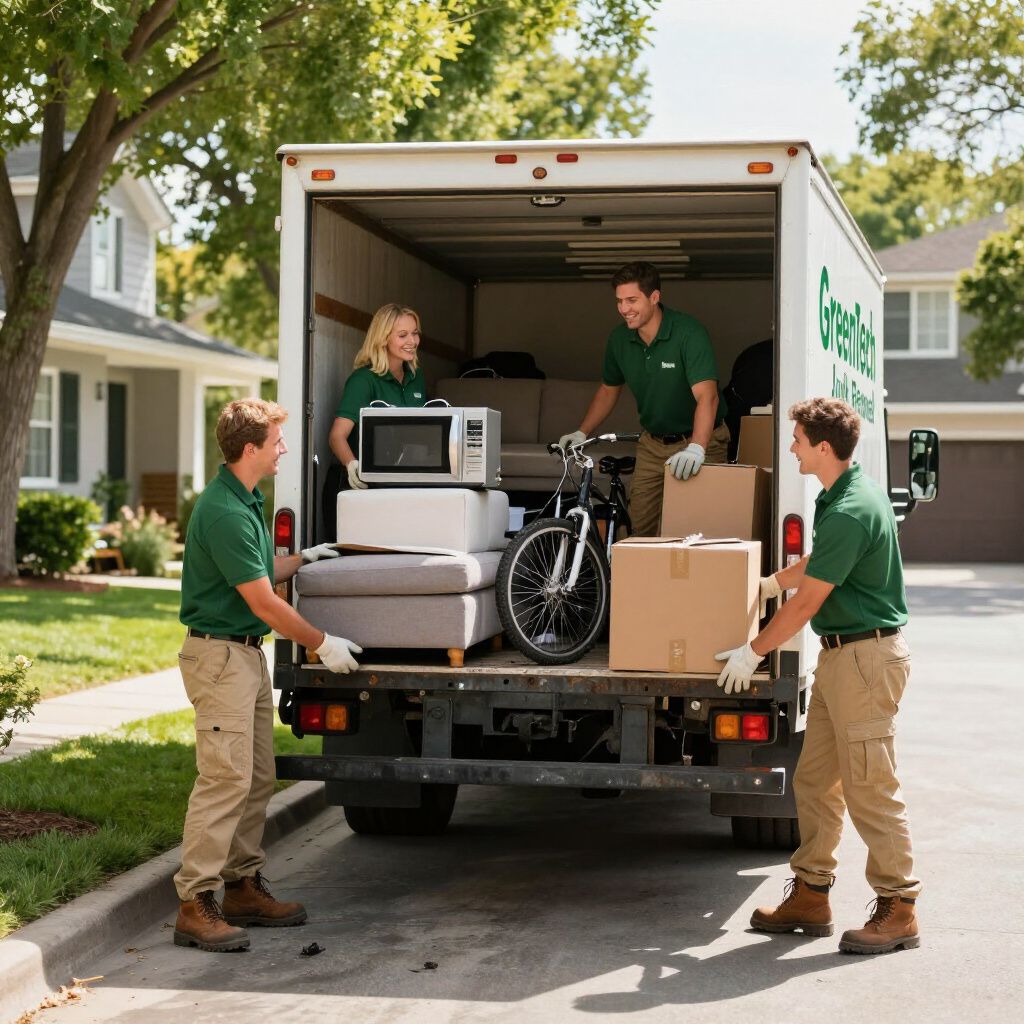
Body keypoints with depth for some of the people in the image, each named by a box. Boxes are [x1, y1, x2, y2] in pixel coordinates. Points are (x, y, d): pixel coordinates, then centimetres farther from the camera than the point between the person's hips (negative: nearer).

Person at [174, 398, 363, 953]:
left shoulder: (246, 500, 12)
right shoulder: (224, 512, -21)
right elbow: (263, 602, -18)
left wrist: (299, 560, 17)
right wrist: (322, 644, -10)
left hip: (248, 654, 10)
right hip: (219, 653, -10)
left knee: (257, 777, 13)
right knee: (226, 777, -13)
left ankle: (244, 886, 21)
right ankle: (195, 906, -10)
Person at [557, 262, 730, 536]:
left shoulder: (689, 333, -23)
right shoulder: (620, 339, -4)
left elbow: (706, 396, -34)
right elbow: (608, 390, 14)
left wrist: (696, 449, -47)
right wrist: (582, 433, 5)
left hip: (697, 440, -5)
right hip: (653, 442, 5)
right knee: (641, 525, 2)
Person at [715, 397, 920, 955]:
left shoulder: (850, 512, -21)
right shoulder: (845, 494, 11)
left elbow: (807, 602, -17)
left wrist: (752, 653, -8)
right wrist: (770, 583, 39)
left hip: (865, 657, -10)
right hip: (840, 656, 10)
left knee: (870, 788, -5)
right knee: (814, 780, 12)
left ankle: (898, 910, 3)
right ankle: (810, 897, 19)